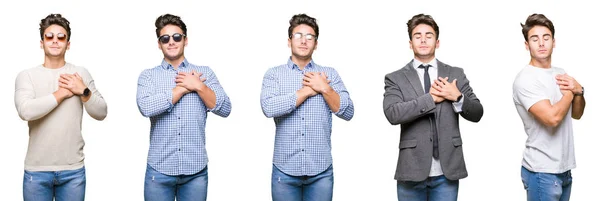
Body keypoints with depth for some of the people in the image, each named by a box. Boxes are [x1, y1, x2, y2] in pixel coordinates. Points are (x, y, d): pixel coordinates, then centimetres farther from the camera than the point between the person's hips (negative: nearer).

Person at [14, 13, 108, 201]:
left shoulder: (81, 73, 5)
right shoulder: (27, 75, 0)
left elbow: (101, 113, 5)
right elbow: (25, 111, -17)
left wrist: (83, 91, -10)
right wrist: (62, 93, -11)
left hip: (73, 170, 1)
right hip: (37, 171, -1)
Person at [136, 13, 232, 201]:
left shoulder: (204, 72, 7)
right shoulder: (148, 75, 4)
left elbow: (225, 109, -1)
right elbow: (146, 107, -14)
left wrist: (198, 86, -11)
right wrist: (184, 88, -8)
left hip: (196, 170, 1)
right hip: (159, 170, -1)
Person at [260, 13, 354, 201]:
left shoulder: (329, 74, 7)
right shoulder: (274, 74, 3)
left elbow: (348, 113, 1)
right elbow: (269, 108, -14)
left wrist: (324, 88, -11)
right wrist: (308, 90, -9)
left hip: (321, 172, 1)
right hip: (285, 171, -1)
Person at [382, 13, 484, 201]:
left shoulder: (456, 74, 9)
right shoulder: (395, 78, 2)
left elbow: (477, 113, 8)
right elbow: (392, 113, -15)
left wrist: (457, 97, -10)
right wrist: (431, 98, -15)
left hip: (447, 172, 2)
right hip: (412, 171, -1)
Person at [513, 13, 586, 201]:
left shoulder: (560, 73, 10)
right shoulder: (525, 79, -16)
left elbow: (577, 114, 16)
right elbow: (552, 117, -25)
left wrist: (578, 91, -4)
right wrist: (570, 91, -8)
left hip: (564, 168, 8)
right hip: (542, 171, -8)